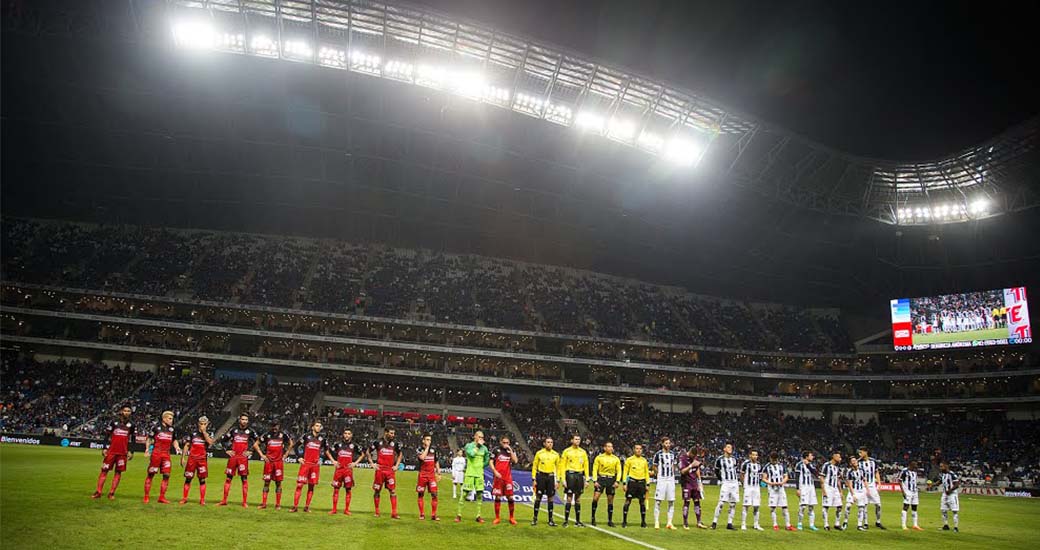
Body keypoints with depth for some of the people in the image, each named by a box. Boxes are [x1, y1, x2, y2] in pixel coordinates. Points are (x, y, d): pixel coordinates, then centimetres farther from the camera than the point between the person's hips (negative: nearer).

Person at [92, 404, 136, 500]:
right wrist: (105, 448, -2)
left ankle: (111, 493, 9)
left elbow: (132, 440, 8)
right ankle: (98, 492, 5)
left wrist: (131, 452, 0)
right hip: (111, 451, 0)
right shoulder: (113, 422, 5)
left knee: (118, 472, 2)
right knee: (104, 470, 0)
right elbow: (107, 436, 7)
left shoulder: (132, 425, 6)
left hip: (123, 452, 0)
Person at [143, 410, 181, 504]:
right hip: (156, 453, -4)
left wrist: (176, 447, 5)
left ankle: (162, 497, 7)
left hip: (166, 454, 4)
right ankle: (146, 497, 10)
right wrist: (147, 448, -7)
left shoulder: (172, 429, 13)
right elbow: (149, 439, 6)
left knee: (166, 475, -1)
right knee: (151, 474, 1)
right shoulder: (156, 427, 0)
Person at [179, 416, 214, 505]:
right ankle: (184, 498, 13)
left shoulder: (208, 434, 5)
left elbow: (210, 442, -17)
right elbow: (187, 445, 9)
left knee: (202, 479, 1)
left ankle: (202, 499, 5)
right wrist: (182, 457, 4)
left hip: (202, 459, 0)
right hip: (192, 458, 1)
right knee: (188, 478, 3)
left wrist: (204, 431, -13)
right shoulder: (193, 433, 6)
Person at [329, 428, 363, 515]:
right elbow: (328, 452, 18)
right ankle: (334, 510, 8)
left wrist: (355, 463, 5)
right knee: (336, 489, 0)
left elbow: (362, 454, 14)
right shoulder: (338, 444, 6)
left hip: (348, 469, -1)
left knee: (348, 489, 2)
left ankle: (346, 510, 9)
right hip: (339, 469, 1)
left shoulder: (354, 445, 4)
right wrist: (333, 461, 8)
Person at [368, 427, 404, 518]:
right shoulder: (377, 443, -1)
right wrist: (372, 463, 3)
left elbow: (400, 454, 21)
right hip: (380, 470, -1)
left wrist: (397, 465, 12)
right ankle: (377, 512, 19)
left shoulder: (395, 444, 7)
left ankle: (394, 513, -4)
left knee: (393, 491, -5)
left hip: (391, 470, 2)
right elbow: (368, 452, 10)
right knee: (377, 491, 5)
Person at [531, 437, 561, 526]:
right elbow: (534, 466, 2)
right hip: (541, 476, -2)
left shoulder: (556, 454, 6)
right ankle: (535, 518, 11)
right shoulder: (539, 453, 0)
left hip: (551, 477, 2)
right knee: (538, 497, 1)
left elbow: (558, 468, 10)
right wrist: (534, 479, -3)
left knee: (550, 498, 4)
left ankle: (551, 519, 11)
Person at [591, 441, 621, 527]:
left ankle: (610, 520, 13)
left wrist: (617, 481, -6)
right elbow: (595, 470, 0)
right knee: (595, 498, -12)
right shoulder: (599, 457, 1)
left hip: (611, 479, 2)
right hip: (601, 478, -2)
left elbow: (619, 471, 7)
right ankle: (593, 518, 2)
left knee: (610, 500, 5)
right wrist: (595, 481, -9)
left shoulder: (616, 459, 7)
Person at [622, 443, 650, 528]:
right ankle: (624, 522, 3)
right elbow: (625, 472, 1)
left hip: (641, 482, 3)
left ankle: (643, 522, 14)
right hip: (632, 482, -3)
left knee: (642, 502, 4)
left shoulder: (644, 460, 12)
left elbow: (646, 473, 16)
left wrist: (647, 484, 10)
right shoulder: (629, 460, 2)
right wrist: (624, 483, -6)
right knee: (627, 502, -4)